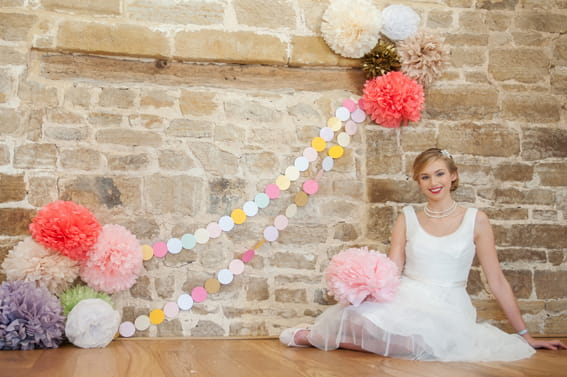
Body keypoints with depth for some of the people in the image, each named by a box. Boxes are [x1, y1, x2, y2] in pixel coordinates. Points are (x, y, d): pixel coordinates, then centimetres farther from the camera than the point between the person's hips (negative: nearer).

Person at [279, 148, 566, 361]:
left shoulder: (475, 220, 4)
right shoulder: (407, 219, 9)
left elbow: (497, 281, 7)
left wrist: (526, 336, 9)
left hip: (448, 309, 0)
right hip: (407, 300, 0)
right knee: (359, 311, -36)